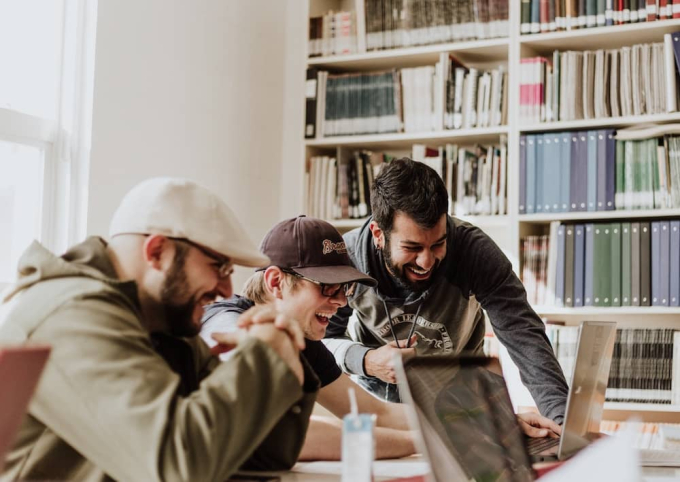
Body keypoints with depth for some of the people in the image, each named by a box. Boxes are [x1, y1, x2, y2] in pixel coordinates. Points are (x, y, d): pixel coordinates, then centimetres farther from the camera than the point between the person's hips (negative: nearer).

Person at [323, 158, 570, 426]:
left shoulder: (474, 250, -27)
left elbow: (523, 334, -31)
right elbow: (321, 339, -11)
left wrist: (562, 418, -45)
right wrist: (365, 361, -33)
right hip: (373, 392, 0)